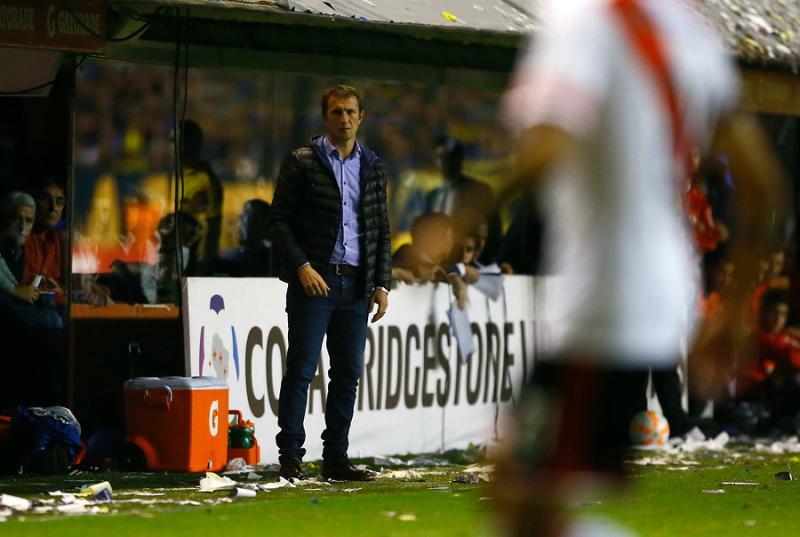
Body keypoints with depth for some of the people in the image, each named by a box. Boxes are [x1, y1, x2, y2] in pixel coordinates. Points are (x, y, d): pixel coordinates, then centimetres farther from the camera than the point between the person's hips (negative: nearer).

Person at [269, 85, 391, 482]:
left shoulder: (372, 167, 13)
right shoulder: (301, 163, -1)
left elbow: (381, 230, 15)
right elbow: (279, 221, -3)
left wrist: (382, 283, 7)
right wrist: (301, 265, -14)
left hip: (356, 285, 5)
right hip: (314, 281, -4)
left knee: (348, 373, 5)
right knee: (301, 370, -5)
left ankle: (336, 458, 11)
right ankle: (290, 457, -1)